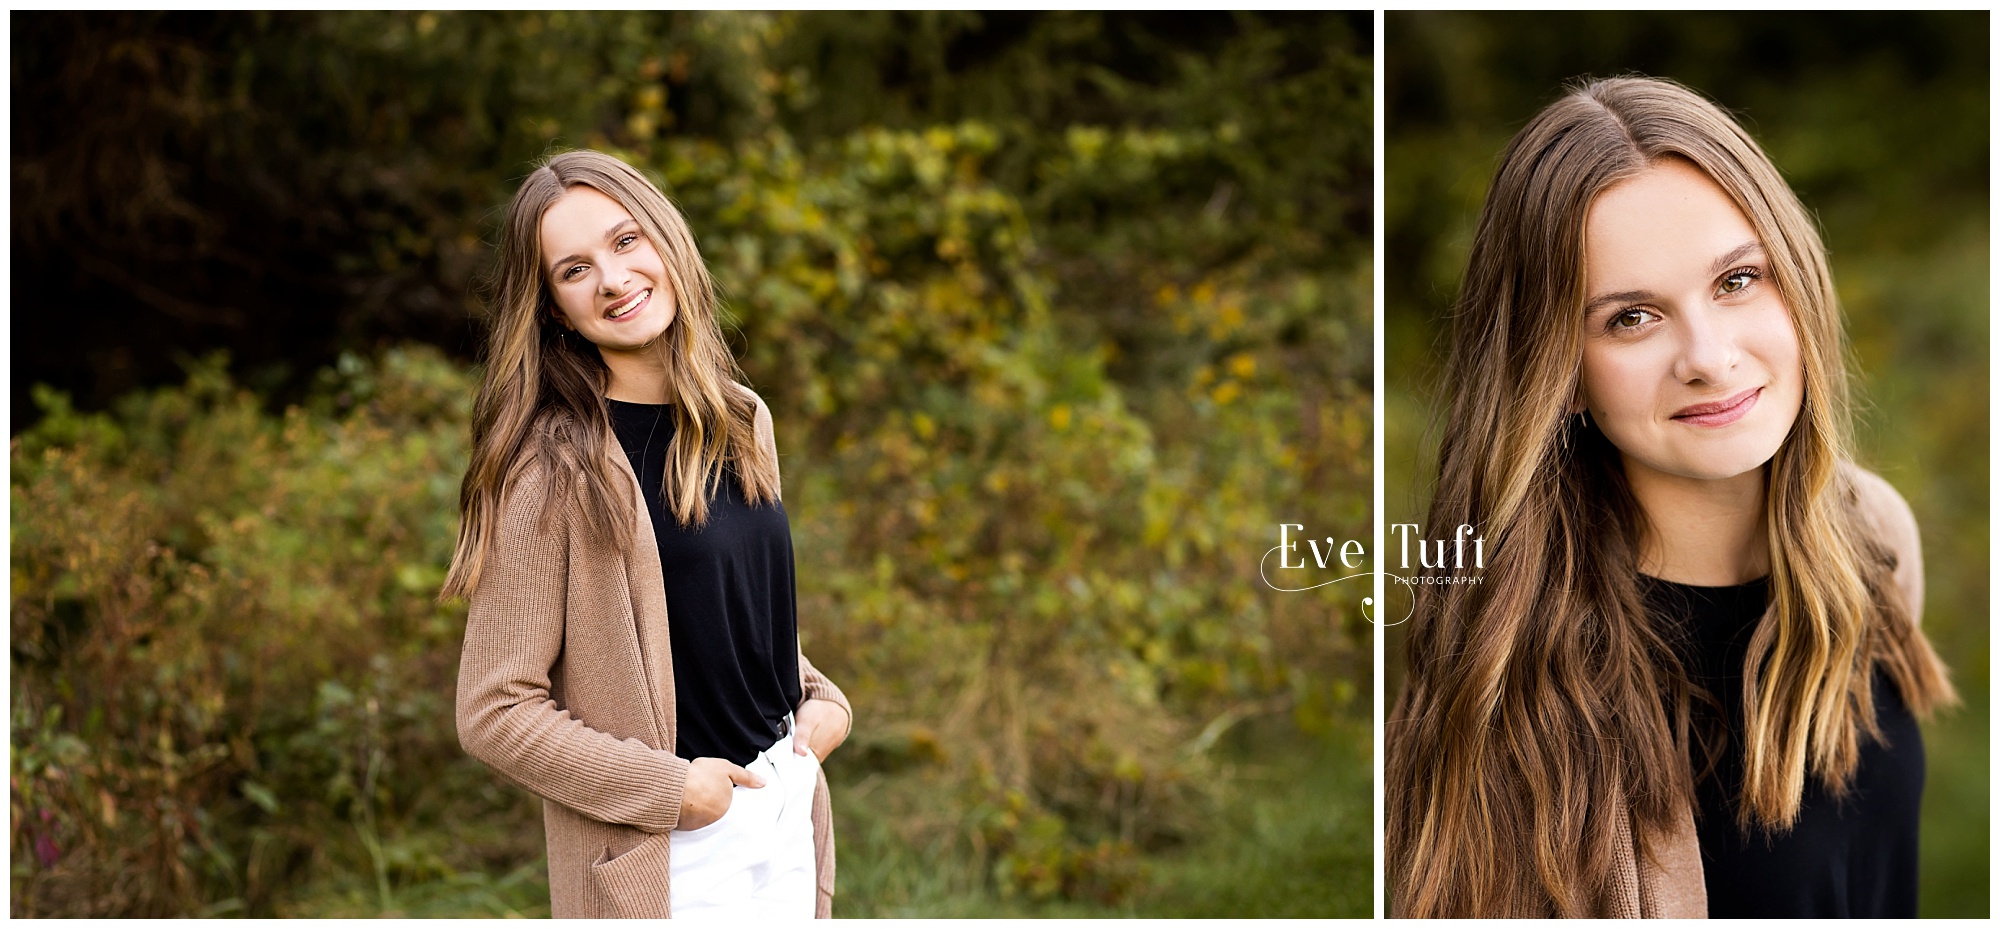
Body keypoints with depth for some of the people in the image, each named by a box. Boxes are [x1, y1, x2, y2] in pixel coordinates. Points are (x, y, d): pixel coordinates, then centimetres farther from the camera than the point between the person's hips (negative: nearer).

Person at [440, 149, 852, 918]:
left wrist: (820, 701, 3)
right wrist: (670, 788, -16)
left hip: (787, 821, 6)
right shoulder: (551, 472, -15)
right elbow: (495, 712, -15)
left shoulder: (743, 423, 5)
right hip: (663, 863, -6)